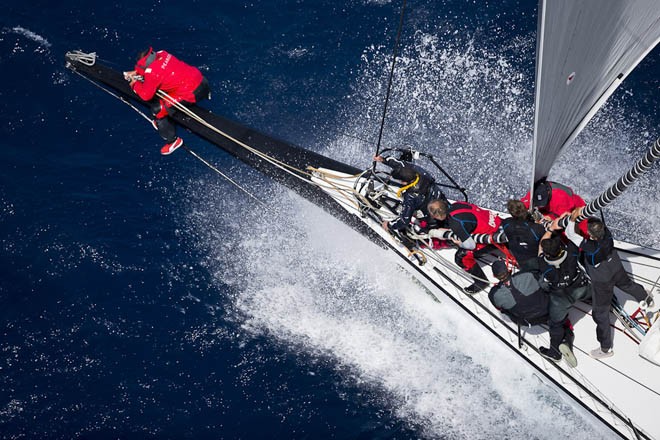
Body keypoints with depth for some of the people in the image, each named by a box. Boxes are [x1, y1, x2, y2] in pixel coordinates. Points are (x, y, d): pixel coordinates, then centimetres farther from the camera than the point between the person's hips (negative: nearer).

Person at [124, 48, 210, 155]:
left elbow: (146, 95, -7)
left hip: (192, 93, -9)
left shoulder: (152, 73, -20)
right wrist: (136, 72, 22)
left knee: (157, 109, 2)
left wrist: (135, 84, 8)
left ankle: (173, 141, 15)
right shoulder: (160, 54, 2)